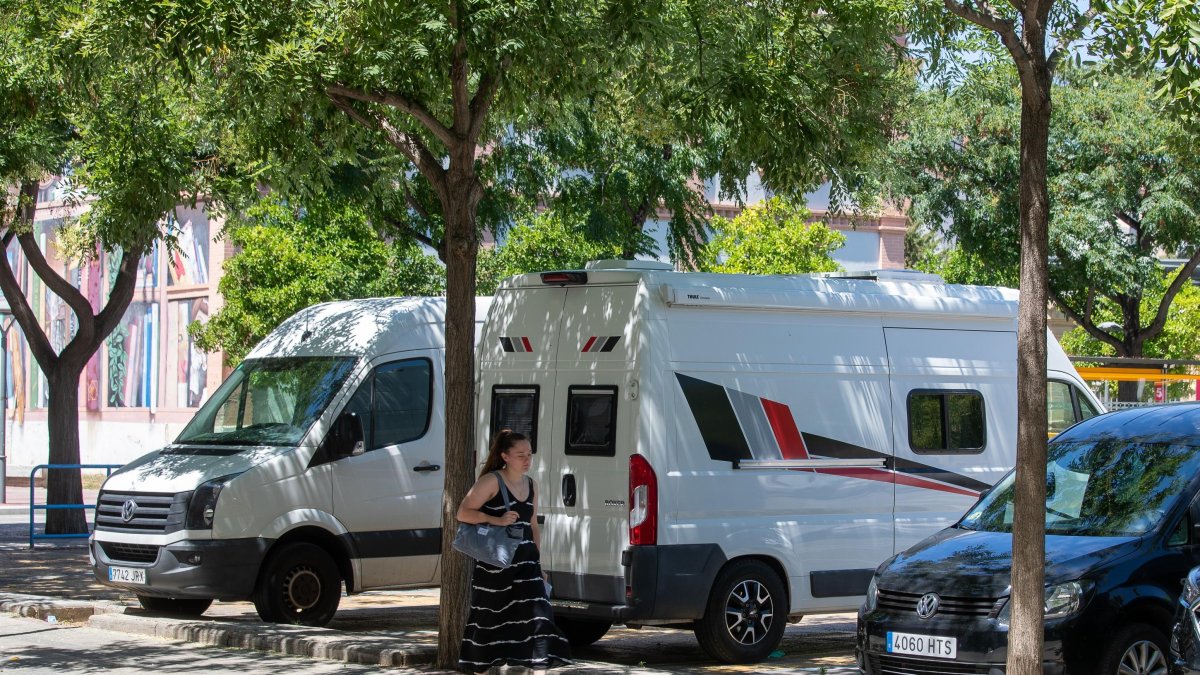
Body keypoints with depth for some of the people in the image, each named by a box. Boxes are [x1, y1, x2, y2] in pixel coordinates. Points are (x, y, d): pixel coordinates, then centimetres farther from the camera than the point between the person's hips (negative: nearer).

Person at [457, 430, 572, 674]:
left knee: (536, 613, -10)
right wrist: (497, 520, -24)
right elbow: (463, 513, -12)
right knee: (488, 619, 6)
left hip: (525, 561, 5)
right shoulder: (491, 481, -8)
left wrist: (538, 563, 17)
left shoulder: (531, 485, 12)